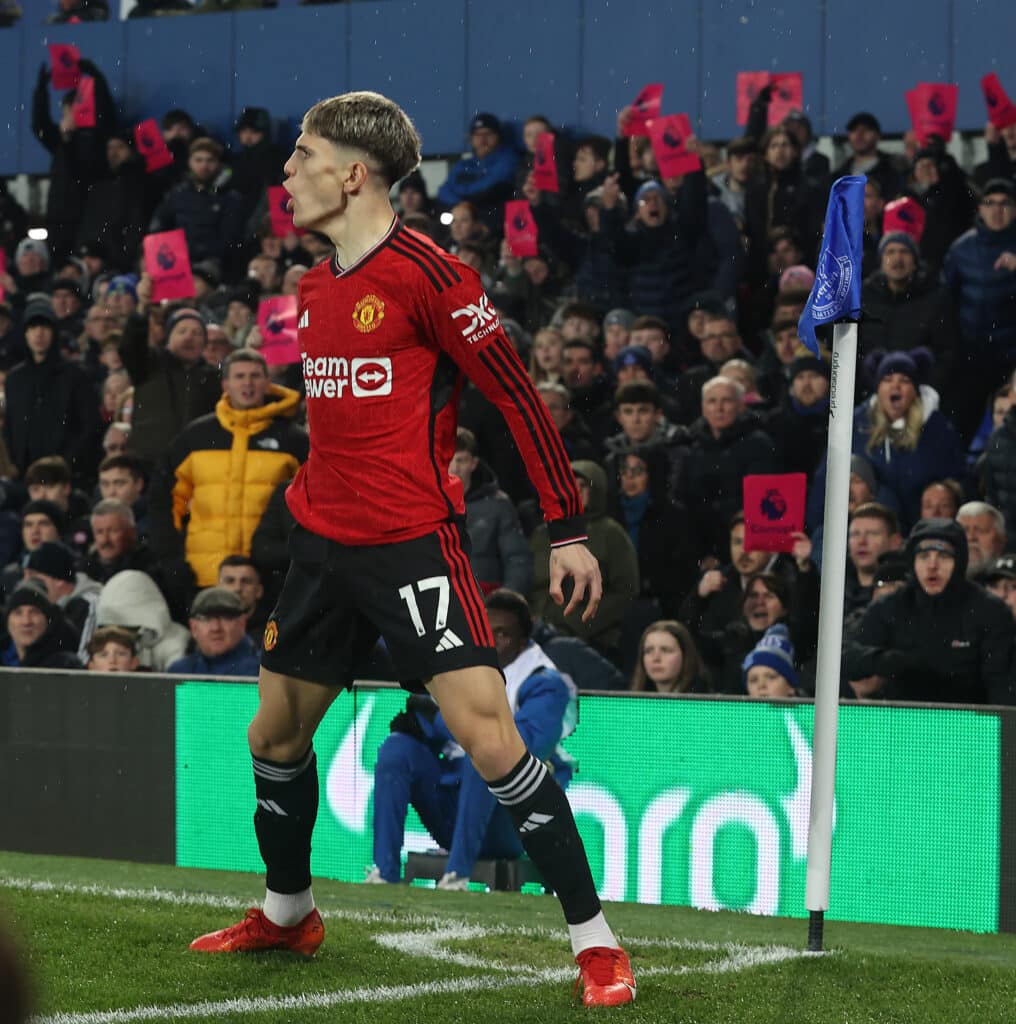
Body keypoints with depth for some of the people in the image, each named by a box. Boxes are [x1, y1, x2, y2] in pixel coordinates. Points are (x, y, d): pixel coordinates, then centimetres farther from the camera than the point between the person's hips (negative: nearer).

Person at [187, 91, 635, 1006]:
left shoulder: (425, 272, -13)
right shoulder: (315, 287, 11)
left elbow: (518, 396, -12)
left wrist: (568, 528, -14)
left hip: (414, 544, -8)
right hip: (324, 543, 8)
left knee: (490, 738, -16)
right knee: (276, 735, 15)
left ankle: (594, 941, -10)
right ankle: (287, 914, 38)